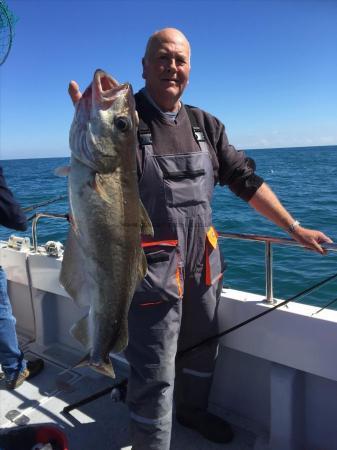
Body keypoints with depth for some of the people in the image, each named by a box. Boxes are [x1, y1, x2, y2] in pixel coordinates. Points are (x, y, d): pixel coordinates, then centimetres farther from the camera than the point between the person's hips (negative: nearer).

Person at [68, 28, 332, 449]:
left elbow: (245, 179, 9)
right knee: (155, 372, 2)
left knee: (202, 347, 25)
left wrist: (294, 228, 8)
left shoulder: (205, 125, 8)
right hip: (153, 267, -6)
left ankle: (192, 410, 52)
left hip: (203, 262, 7)